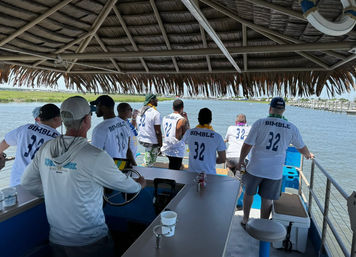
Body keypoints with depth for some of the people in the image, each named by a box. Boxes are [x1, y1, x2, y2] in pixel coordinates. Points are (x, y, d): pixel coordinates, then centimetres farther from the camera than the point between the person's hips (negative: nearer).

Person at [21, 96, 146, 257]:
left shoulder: (45, 149, -7)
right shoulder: (95, 156, -24)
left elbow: (27, 183, 8)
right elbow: (123, 184, -10)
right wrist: (139, 184, 11)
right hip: (89, 243, -5)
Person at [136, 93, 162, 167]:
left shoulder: (140, 111, 6)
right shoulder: (156, 113, -18)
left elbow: (137, 127, 14)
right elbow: (158, 132, -18)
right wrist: (160, 146, -11)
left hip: (141, 140, 8)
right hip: (152, 142, -7)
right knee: (148, 164, 5)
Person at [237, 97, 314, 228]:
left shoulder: (259, 123, -11)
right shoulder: (291, 128, -2)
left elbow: (247, 145, -11)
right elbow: (302, 147, 13)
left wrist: (241, 161, 4)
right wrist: (308, 155, 35)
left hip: (255, 168, -1)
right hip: (274, 172, 1)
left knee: (249, 193, 20)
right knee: (267, 200, 13)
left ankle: (245, 220, 34)